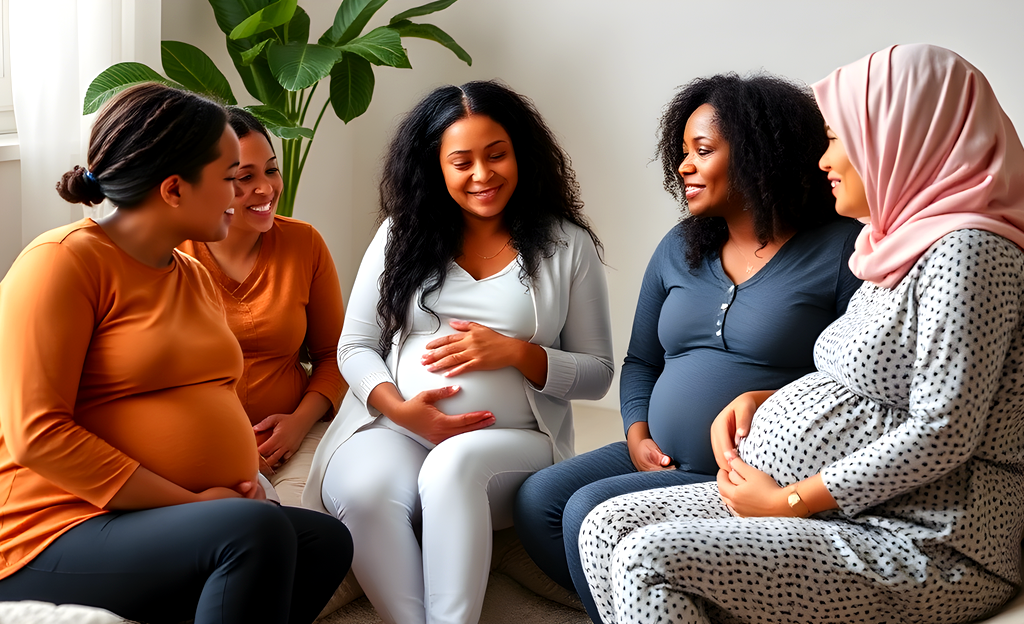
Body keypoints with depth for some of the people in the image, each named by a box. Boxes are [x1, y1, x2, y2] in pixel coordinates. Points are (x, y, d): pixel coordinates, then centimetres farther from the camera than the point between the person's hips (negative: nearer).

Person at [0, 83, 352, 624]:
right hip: (52, 541, -9)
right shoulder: (63, 261, -11)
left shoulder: (197, 279, 15)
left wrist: (242, 480, 3)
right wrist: (191, 503, -19)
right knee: (256, 531, -29)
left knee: (326, 539, -7)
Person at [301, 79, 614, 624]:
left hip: (513, 442, -1)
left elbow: (596, 372, 8)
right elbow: (355, 347, 10)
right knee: (363, 489, -33)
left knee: (454, 466, -37)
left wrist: (515, 353, -11)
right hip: (394, 428, 2)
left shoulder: (566, 245, 7)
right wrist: (398, 407, -10)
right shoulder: (403, 234, 12)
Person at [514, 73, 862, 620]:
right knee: (537, 500, -12)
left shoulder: (839, 248, -7)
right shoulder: (680, 248, 14)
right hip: (665, 461, 7)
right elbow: (640, 360, 20)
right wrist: (637, 435, 2)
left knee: (591, 511, -22)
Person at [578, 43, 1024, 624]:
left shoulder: (967, 250, -15)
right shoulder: (903, 247, 17)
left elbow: (941, 433, -22)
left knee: (649, 559, -22)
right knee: (607, 528, 0)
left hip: (924, 551, -10)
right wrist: (758, 399, 5)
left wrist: (789, 501, -16)